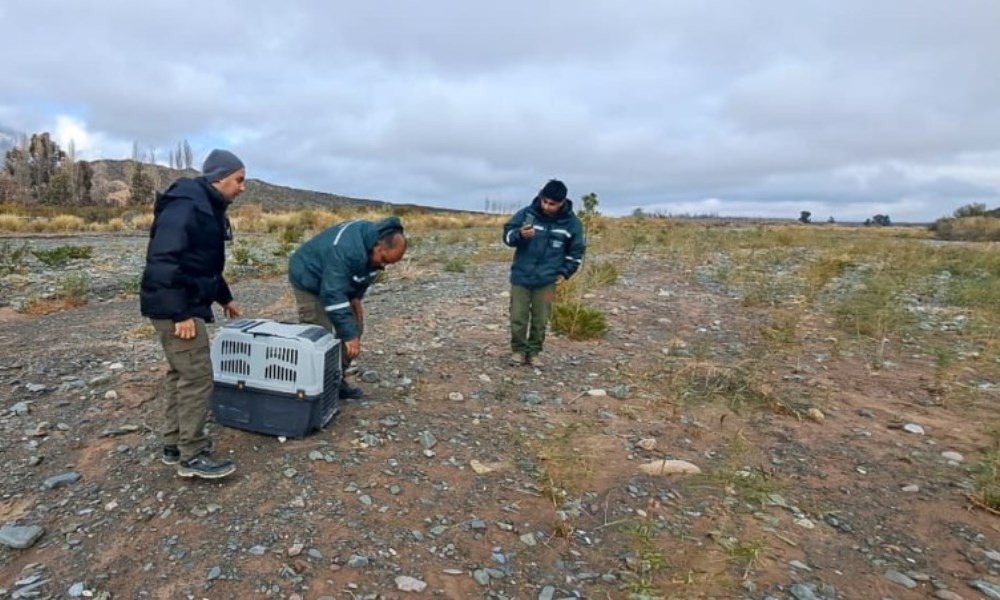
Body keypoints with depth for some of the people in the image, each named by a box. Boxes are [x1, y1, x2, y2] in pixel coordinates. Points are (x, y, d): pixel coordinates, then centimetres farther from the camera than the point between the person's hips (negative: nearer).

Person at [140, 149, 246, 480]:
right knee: (197, 376, -7)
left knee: (180, 373, 17)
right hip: (175, 307, -11)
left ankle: (175, 444, 29)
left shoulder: (209, 207, 14)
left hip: (188, 304, 11)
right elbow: (163, 261, -26)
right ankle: (192, 456, 4)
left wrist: (224, 297, 25)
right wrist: (180, 313, -26)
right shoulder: (186, 205, -19)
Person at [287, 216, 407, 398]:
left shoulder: (375, 237, -13)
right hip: (309, 279, -8)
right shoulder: (346, 250, -39)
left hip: (335, 280, 8)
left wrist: (356, 297, -6)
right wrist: (348, 335, -38)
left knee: (355, 327, 3)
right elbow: (333, 295, -39)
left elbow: (364, 271, 5)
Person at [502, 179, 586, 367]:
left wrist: (565, 272, 1)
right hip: (521, 276, 0)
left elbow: (577, 250, 7)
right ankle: (518, 350, 21)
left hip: (547, 281, 0)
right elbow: (507, 234, -3)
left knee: (540, 320, 6)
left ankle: (533, 352, 22)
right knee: (518, 318, 3)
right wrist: (520, 234, -25)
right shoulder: (526, 213, -8)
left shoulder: (571, 222, -5)